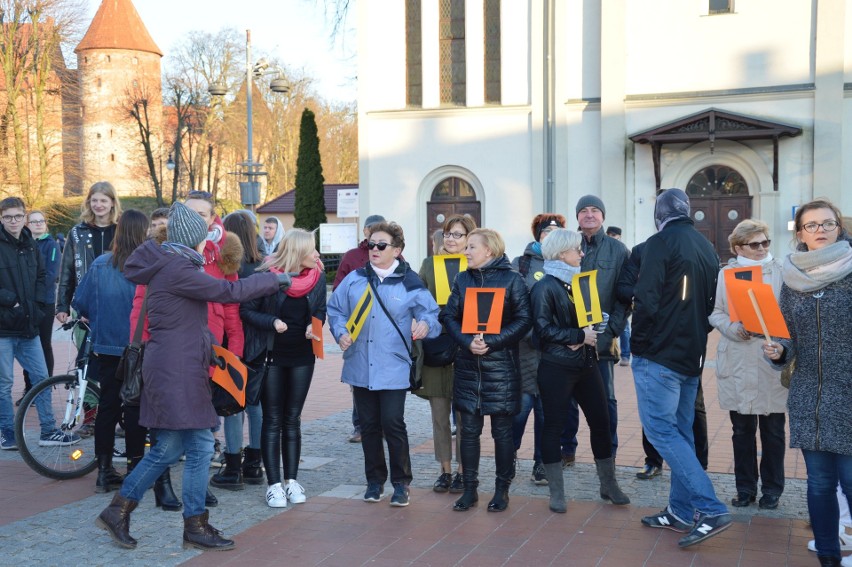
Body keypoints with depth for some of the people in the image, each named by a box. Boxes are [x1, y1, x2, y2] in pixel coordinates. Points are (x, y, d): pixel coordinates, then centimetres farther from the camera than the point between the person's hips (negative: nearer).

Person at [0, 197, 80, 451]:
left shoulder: (31, 245, 10)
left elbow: (41, 277, 17)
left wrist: (37, 306, 4)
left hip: (27, 325, 5)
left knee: (41, 377, 7)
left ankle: (48, 432, 16)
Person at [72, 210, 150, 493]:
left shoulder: (100, 264, -3)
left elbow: (80, 302, 1)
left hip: (106, 346, 3)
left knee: (107, 405, 12)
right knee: (135, 407, 7)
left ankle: (104, 471, 15)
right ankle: (135, 469, 13)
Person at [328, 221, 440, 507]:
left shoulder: (409, 282, -2)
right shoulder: (355, 279, 6)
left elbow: (431, 313, 0)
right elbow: (335, 309, 13)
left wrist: (425, 325, -22)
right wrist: (340, 332, -4)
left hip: (393, 368, -3)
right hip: (360, 366, 4)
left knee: (392, 423, -7)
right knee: (369, 425, 11)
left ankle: (401, 483, 11)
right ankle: (374, 480, 26)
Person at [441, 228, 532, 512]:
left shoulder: (512, 279, -3)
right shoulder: (462, 279, 9)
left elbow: (524, 319, -9)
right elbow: (449, 315, 4)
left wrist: (492, 342, -18)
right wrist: (467, 341, -13)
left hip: (501, 364, -3)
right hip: (467, 365, 4)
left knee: (502, 430, 4)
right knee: (469, 429, 7)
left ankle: (502, 489, 18)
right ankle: (470, 489, 18)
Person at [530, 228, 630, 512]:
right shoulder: (544, 288, -9)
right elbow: (543, 329, -17)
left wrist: (588, 335, -4)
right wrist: (579, 336, -18)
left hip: (586, 364, 7)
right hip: (557, 368, -7)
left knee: (600, 422, 8)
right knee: (554, 425, 3)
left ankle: (608, 484, 21)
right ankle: (556, 493, 12)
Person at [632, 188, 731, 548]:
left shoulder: (660, 244, -10)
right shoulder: (706, 247, 14)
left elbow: (646, 299, -18)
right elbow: (711, 303, 19)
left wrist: (640, 342, -5)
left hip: (659, 354, -8)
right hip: (691, 354, 8)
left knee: (660, 429, -7)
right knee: (680, 431, 12)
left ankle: (710, 509, -13)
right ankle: (680, 511, 15)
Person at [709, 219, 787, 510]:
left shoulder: (780, 272, 4)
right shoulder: (725, 274, 7)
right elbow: (715, 313, 3)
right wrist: (735, 329, -15)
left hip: (772, 363, -1)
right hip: (737, 363, 1)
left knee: (773, 430, 5)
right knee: (742, 429, 9)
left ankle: (771, 489, 19)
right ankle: (745, 488, 22)